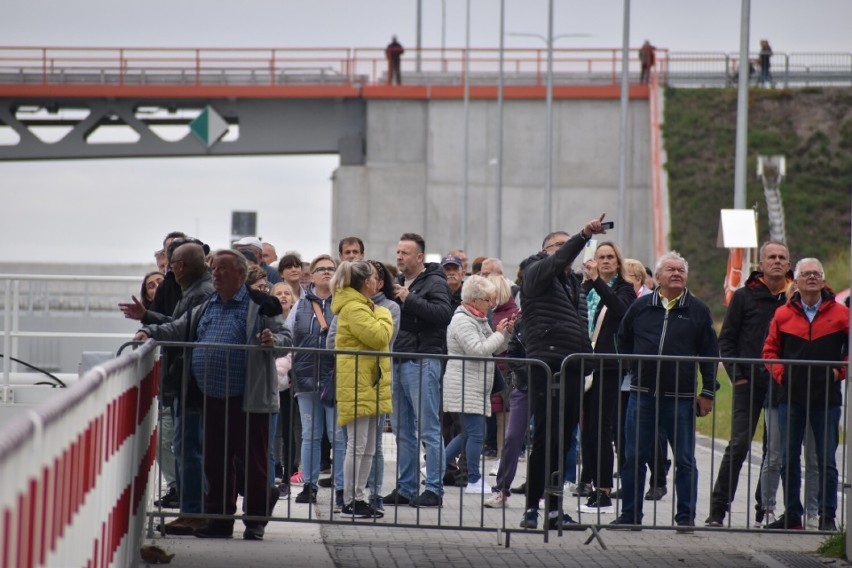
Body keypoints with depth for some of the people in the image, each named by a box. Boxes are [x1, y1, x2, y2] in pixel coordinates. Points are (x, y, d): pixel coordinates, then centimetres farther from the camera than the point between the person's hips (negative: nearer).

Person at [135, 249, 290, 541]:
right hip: (213, 399, 6)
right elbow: (176, 330, 16)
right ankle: (220, 519, 18)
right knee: (216, 461, 9)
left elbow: (285, 337, -5)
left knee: (252, 458, 1)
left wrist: (273, 341, -27)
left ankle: (256, 520, 13)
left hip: (247, 400, -6)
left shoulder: (260, 305, -1)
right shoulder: (205, 308, 16)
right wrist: (149, 332, -1)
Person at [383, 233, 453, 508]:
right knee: (403, 430, 11)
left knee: (428, 430, -6)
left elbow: (444, 313, -20)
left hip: (422, 362, -8)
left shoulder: (434, 283, -5)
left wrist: (409, 299, -19)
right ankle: (406, 488, 16)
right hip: (397, 361, 8)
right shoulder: (398, 282, 18)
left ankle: (434, 489, -4)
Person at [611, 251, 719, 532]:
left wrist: (708, 392, 1)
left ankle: (686, 517, 9)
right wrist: (634, 368, 11)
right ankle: (630, 514, 12)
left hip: (681, 398, -1)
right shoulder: (640, 307, 7)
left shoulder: (698, 311, 4)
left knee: (685, 461, 3)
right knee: (634, 458, 4)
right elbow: (623, 340, 21)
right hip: (643, 395, 1)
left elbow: (709, 353, 5)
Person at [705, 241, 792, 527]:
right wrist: (737, 375, -4)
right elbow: (726, 340, 6)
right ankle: (718, 509, -5)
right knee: (739, 444, -8)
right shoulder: (745, 296, 3)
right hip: (749, 383, -2)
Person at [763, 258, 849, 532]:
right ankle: (792, 515, 14)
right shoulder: (783, 314, 7)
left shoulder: (840, 314, 1)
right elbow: (770, 350, 15)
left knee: (826, 460, 1)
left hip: (826, 397, -2)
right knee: (788, 458, 5)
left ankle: (827, 516, 7)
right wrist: (780, 374, 2)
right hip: (791, 396, 2)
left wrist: (840, 370, -4)